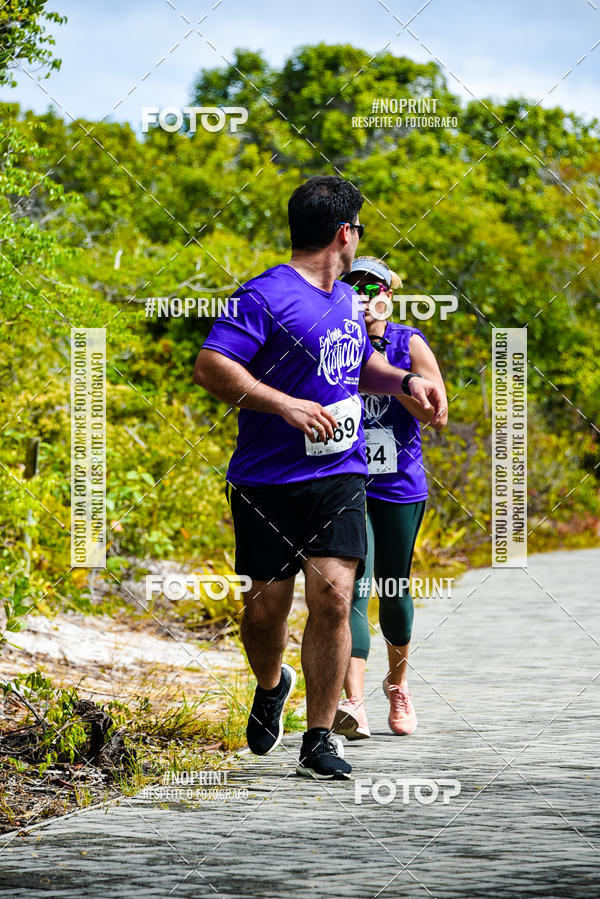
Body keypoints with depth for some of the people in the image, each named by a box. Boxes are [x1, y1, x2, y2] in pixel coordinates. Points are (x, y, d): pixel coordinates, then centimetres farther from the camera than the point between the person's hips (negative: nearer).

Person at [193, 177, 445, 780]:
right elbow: (209, 368, -19)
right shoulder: (266, 296, -10)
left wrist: (405, 382, 16)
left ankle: (318, 740, -4)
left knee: (332, 596, -11)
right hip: (266, 481, -5)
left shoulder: (345, 299, 16)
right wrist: (286, 406, -24)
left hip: (339, 476, 5)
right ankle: (270, 687, 37)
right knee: (266, 606, 2)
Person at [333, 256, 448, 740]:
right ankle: (354, 704, -27)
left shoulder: (409, 344, -3)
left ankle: (397, 682, 40)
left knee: (394, 591, 13)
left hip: (400, 486, 1)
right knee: (353, 590, -17)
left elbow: (437, 416, -10)